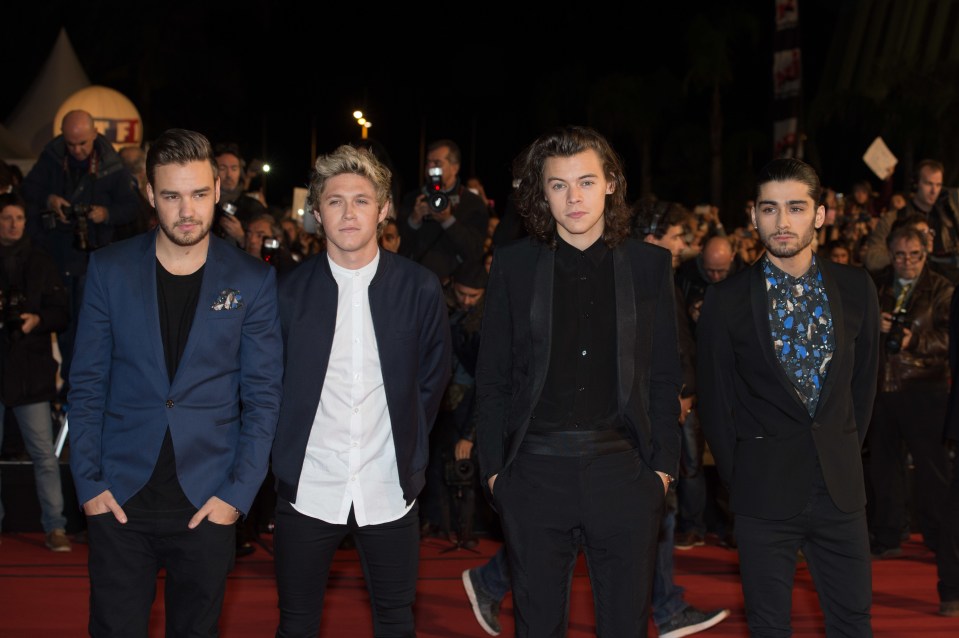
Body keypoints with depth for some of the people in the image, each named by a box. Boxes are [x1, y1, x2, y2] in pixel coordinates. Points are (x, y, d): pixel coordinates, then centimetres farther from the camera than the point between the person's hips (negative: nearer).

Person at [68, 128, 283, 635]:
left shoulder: (252, 281, -1)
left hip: (207, 503, 0)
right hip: (120, 498, 0)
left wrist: (238, 493, -6)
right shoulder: (109, 269, 1)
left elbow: (263, 395, 0)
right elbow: (87, 384, 4)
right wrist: (88, 482, -3)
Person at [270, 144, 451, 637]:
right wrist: (287, 456, 6)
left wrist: (408, 448, 7)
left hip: (390, 488, 0)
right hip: (307, 486, 0)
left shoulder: (420, 289, -1)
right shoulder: (290, 290, -2)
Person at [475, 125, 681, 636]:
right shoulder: (513, 265, 4)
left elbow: (665, 376, 7)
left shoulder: (651, 266, 5)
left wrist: (663, 464, 1)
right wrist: (493, 467, -1)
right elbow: (491, 378, 5)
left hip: (624, 473, 1)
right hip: (535, 473, 0)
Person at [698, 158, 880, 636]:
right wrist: (738, 477, 2)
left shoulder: (855, 288, 1)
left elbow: (863, 377, 11)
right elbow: (715, 400, 0)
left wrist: (846, 450, 10)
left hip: (841, 485, 3)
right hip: (765, 490, -2)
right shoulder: (727, 299, -6)